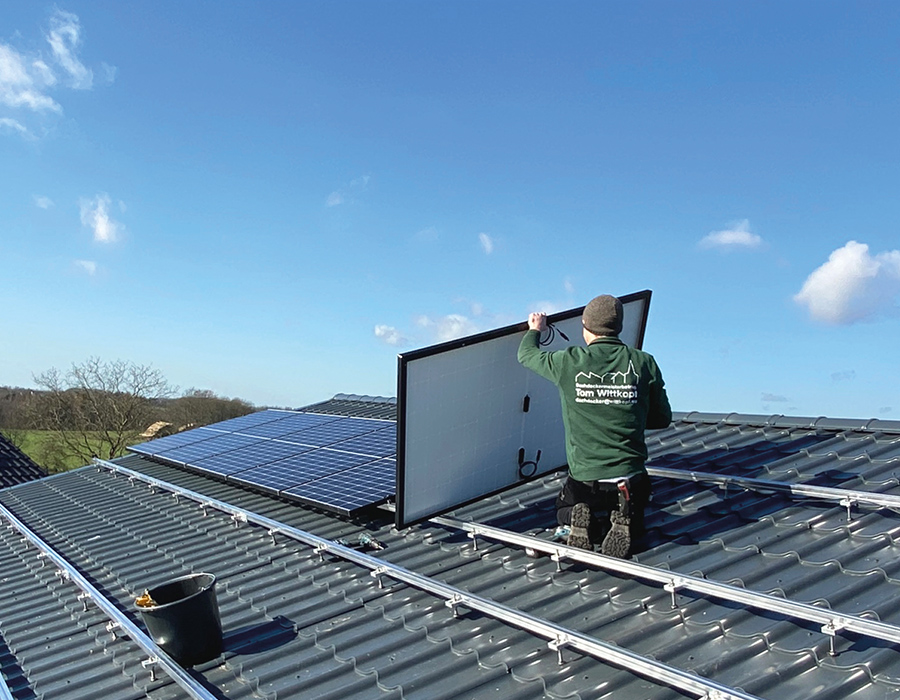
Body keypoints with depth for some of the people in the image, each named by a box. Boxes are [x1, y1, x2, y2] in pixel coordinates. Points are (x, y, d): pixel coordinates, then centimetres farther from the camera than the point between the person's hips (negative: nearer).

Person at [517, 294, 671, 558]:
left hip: (583, 479, -1)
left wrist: (535, 329, 32)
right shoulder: (644, 363, -5)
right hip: (630, 477, 1)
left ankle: (581, 521, -3)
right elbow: (662, 418, 4)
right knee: (632, 522, 32)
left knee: (564, 511, 31)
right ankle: (620, 523, -2)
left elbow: (526, 354, 10)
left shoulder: (568, 362, -9)